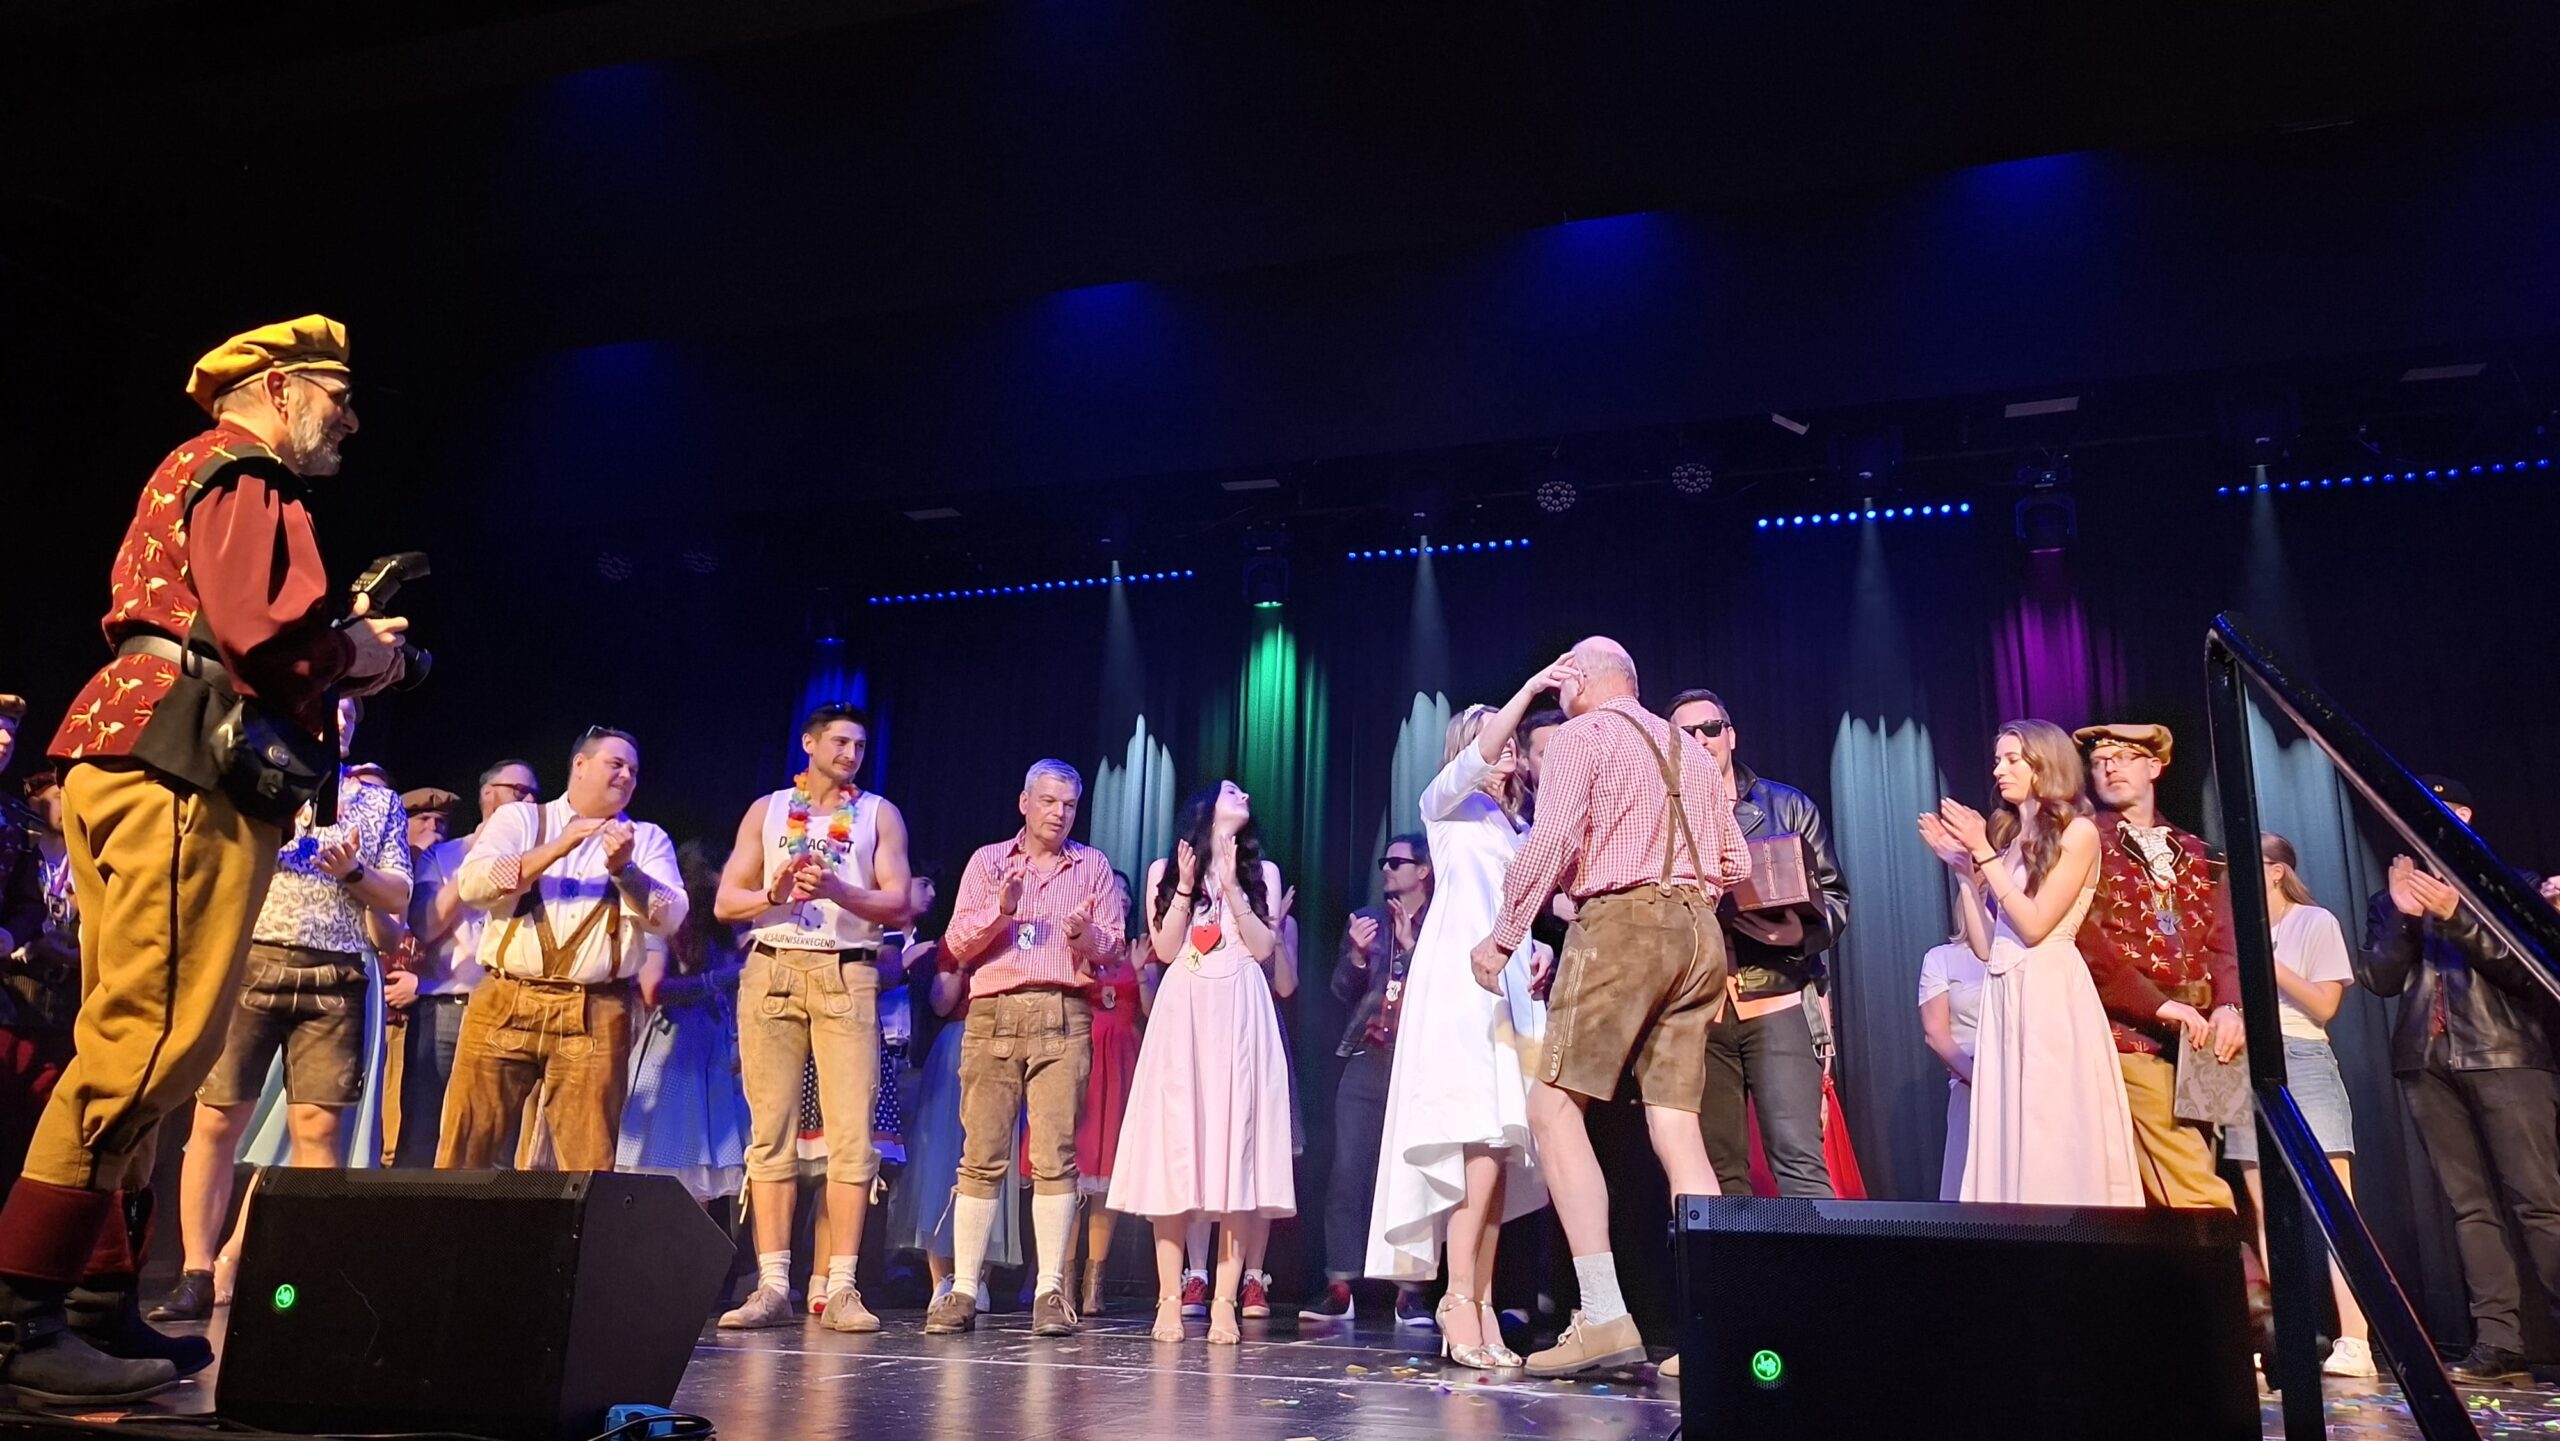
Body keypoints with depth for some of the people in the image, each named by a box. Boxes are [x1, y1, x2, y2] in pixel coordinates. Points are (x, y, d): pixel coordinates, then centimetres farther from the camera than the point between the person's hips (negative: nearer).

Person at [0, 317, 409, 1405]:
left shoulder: (198, 476, 30)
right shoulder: (241, 475, -2)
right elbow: (259, 631, -19)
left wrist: (335, 645, 16)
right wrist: (355, 654, -2)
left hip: (129, 762, 11)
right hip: (182, 771, -11)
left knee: (135, 1038, 9)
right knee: (155, 1038, -14)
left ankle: (102, 1304, 13)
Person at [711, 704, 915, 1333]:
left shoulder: (879, 814, 12)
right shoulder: (766, 811, 16)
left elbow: (898, 906, 2)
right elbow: (726, 901, 9)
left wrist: (836, 890, -14)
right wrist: (775, 894, -11)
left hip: (846, 978, -1)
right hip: (771, 971, 1)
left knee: (851, 1133, -8)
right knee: (772, 1131, -1)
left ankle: (841, 1289, -5)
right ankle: (773, 1287, 2)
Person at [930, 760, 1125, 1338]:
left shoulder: (1093, 866, 15)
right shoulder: (988, 861, 15)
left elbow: (1111, 947, 9)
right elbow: (956, 944, 7)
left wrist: (1084, 933, -13)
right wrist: (1001, 910, -11)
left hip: (1063, 1019, 0)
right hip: (992, 1017, 1)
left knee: (1055, 1156, -6)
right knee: (981, 1156, -2)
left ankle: (1051, 1292, -2)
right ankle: (963, 1291, 2)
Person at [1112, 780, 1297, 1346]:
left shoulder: (1263, 871, 16)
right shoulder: (1164, 871, 15)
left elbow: (1264, 948, 3)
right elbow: (1165, 949, 4)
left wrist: (1230, 886, -4)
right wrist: (1186, 887, -4)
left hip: (1240, 1019, 0)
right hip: (1182, 1018, 0)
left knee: (1236, 1152, -7)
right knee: (1175, 1152, -6)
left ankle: (1224, 1301, -7)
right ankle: (1169, 1298, -2)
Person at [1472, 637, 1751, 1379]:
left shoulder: (1581, 735, 2)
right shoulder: (1689, 748, 22)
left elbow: (1552, 838, -12)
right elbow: (1735, 863, 21)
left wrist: (1503, 937, -7)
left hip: (1621, 923, -7)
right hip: (1699, 933, 7)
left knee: (1554, 1106, -7)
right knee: (1677, 1127, 4)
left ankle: (1605, 1318, -16)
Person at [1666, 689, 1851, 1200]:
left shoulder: (1790, 806, 11)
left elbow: (1834, 895, 8)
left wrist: (1803, 934, -12)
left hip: (1777, 1003, -2)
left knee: (1799, 1160, -10)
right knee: (1719, 1167, 5)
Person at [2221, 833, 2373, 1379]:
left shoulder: (2316, 923, 3)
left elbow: (2325, 1005, -4)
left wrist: (2269, 964, -9)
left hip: (2303, 1063, -5)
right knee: (2267, 1214, 3)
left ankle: (2354, 1342, -15)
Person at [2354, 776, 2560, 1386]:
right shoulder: (2390, 901, 18)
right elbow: (2378, 979, 6)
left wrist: (2456, 918, -13)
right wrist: (2404, 916, -6)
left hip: (2503, 1054, -3)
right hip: (2427, 1062, 3)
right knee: (2472, 1205, 0)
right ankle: (2498, 1342, -3)